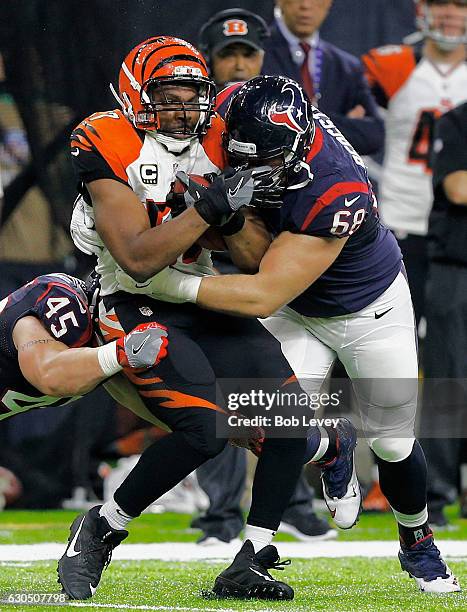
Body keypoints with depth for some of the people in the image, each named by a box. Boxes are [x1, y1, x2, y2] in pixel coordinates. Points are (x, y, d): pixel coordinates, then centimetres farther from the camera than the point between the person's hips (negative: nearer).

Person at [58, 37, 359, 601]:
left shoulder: (219, 146, 0)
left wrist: (232, 217, -20)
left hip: (211, 307, 5)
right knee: (205, 429, -25)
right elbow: (138, 258, -24)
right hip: (139, 309, -5)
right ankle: (99, 531, -8)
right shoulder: (109, 148, -15)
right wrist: (211, 207, -28)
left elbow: (256, 261, 0)